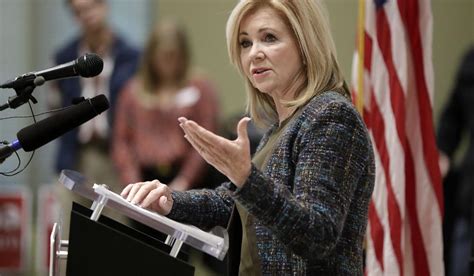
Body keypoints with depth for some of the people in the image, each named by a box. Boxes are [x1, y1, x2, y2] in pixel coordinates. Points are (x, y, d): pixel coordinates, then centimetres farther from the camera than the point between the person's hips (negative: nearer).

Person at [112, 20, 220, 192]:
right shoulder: (133, 90, 15)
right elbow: (121, 140, 11)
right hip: (145, 178, 2)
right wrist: (132, 183, -3)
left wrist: (184, 181, -9)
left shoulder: (200, 88, 8)